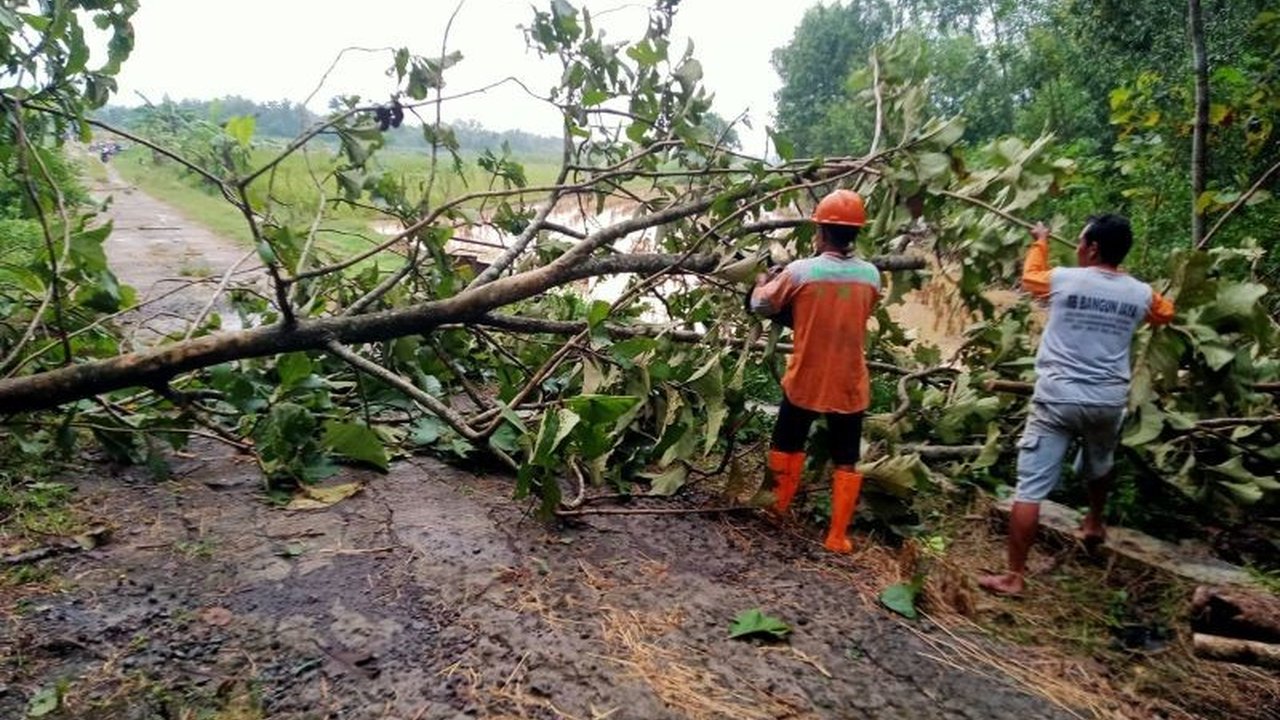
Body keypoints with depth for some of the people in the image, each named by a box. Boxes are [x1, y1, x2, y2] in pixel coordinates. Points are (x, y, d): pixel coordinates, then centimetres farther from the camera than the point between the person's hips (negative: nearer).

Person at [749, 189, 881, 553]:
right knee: (846, 462, 12)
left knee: (788, 444, 22)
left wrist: (762, 282, 20)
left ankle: (779, 508, 38)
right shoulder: (870, 275, -5)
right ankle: (838, 536, 14)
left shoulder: (799, 271, -15)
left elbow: (761, 306, -1)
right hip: (850, 386, 2)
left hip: (805, 382, -1)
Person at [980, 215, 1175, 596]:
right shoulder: (1140, 293, 3)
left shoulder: (1063, 279, -6)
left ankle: (1013, 576, -5)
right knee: (1099, 465, 34)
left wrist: (1040, 242, 35)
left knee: (1030, 488, -4)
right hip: (1109, 402, 4)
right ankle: (1094, 523, 57)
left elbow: (1030, 278, 17)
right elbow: (1165, 313, 28)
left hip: (1058, 399, -4)